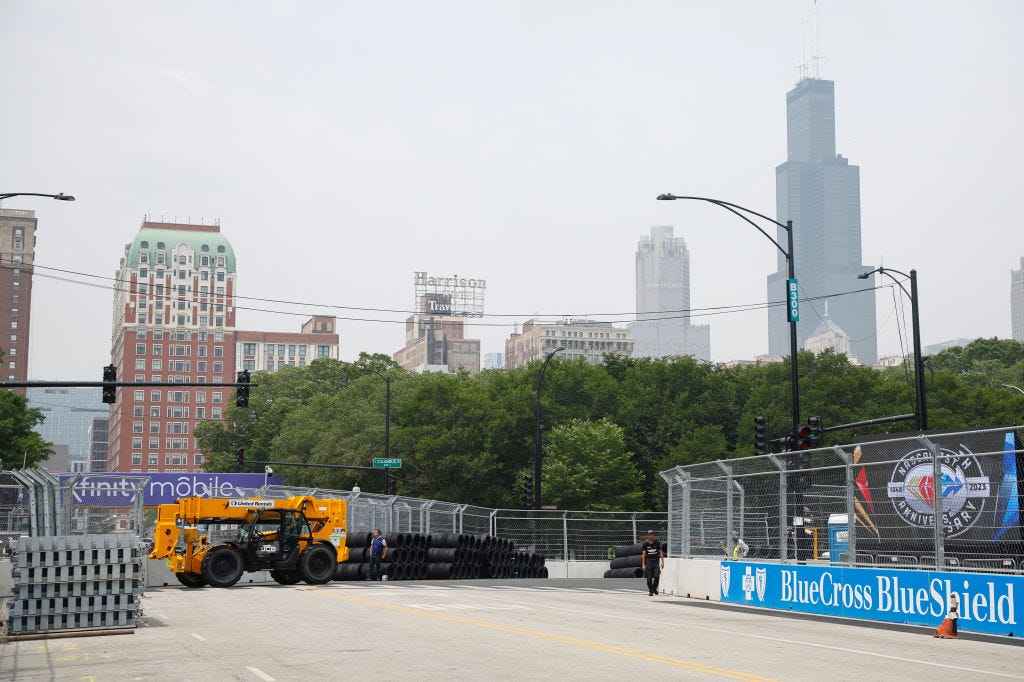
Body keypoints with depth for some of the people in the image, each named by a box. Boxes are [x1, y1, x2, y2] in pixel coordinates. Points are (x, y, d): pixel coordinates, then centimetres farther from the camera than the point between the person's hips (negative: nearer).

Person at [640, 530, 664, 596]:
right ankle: (650, 591, 11)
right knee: (649, 578, -1)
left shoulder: (657, 543, 3)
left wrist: (662, 562, -4)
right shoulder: (645, 544, 1)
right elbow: (643, 554, 1)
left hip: (656, 561, 0)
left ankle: (654, 588, 9)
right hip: (648, 561, 0)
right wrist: (643, 564, -5)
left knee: (657, 575, -14)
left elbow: (661, 552, 4)